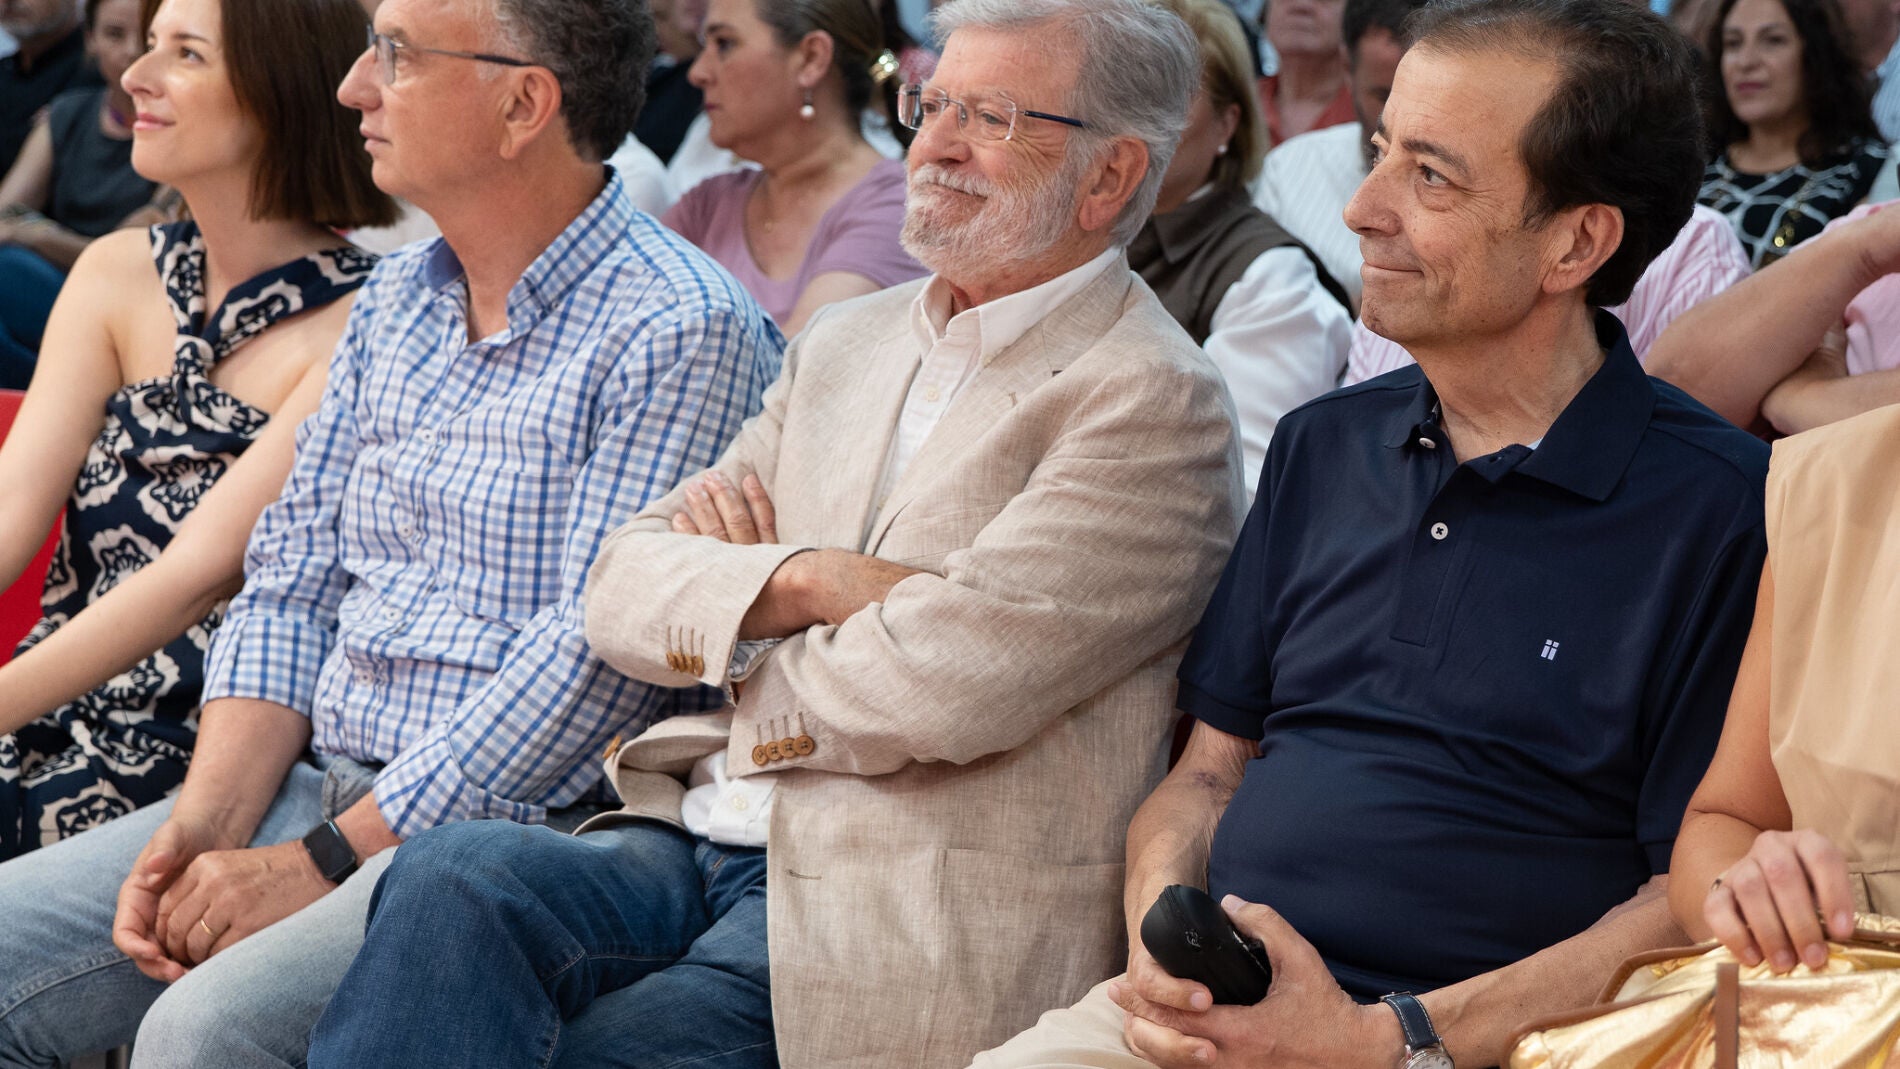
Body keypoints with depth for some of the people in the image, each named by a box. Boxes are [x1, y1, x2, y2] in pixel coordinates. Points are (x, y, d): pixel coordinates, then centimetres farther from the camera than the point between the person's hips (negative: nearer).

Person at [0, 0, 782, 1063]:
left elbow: (591, 663, -19)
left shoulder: (681, 333, -12)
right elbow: (291, 582, 14)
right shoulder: (398, 297, 15)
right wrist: (206, 822, -3)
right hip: (316, 790, 8)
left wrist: (321, 860, -18)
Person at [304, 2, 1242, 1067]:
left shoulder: (1154, 401, -6)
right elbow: (625, 589, 12)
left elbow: (929, 683, -17)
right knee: (454, 880, -24)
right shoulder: (848, 343, 19)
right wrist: (805, 577, -8)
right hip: (703, 847, 6)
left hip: (917, 922, -6)